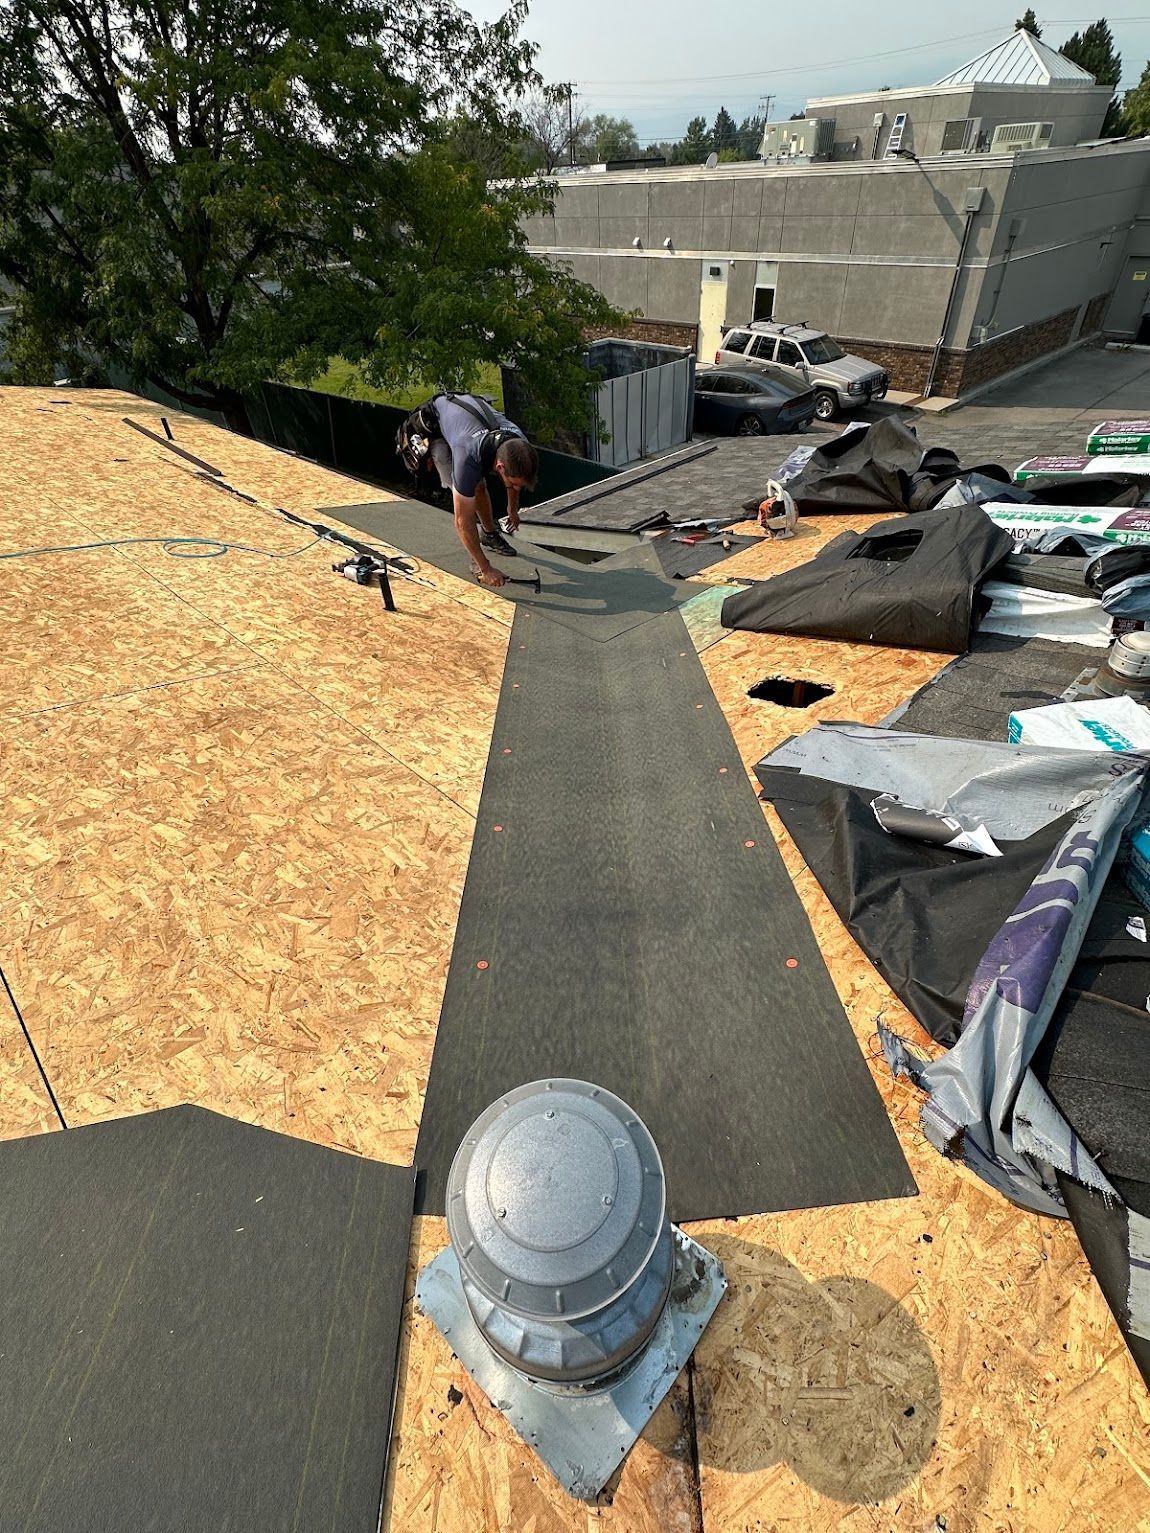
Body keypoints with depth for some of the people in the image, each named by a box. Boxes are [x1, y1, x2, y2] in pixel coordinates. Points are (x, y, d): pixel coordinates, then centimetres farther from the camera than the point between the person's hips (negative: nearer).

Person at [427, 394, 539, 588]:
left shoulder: (519, 446, -28)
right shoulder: (469, 459, -46)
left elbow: (513, 475, 0)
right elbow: (462, 521, -38)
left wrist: (513, 509, 16)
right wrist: (486, 569, -35)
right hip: (434, 423, -6)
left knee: (478, 486, 12)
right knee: (464, 493, -19)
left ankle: (490, 534, 38)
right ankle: (477, 562, -10)